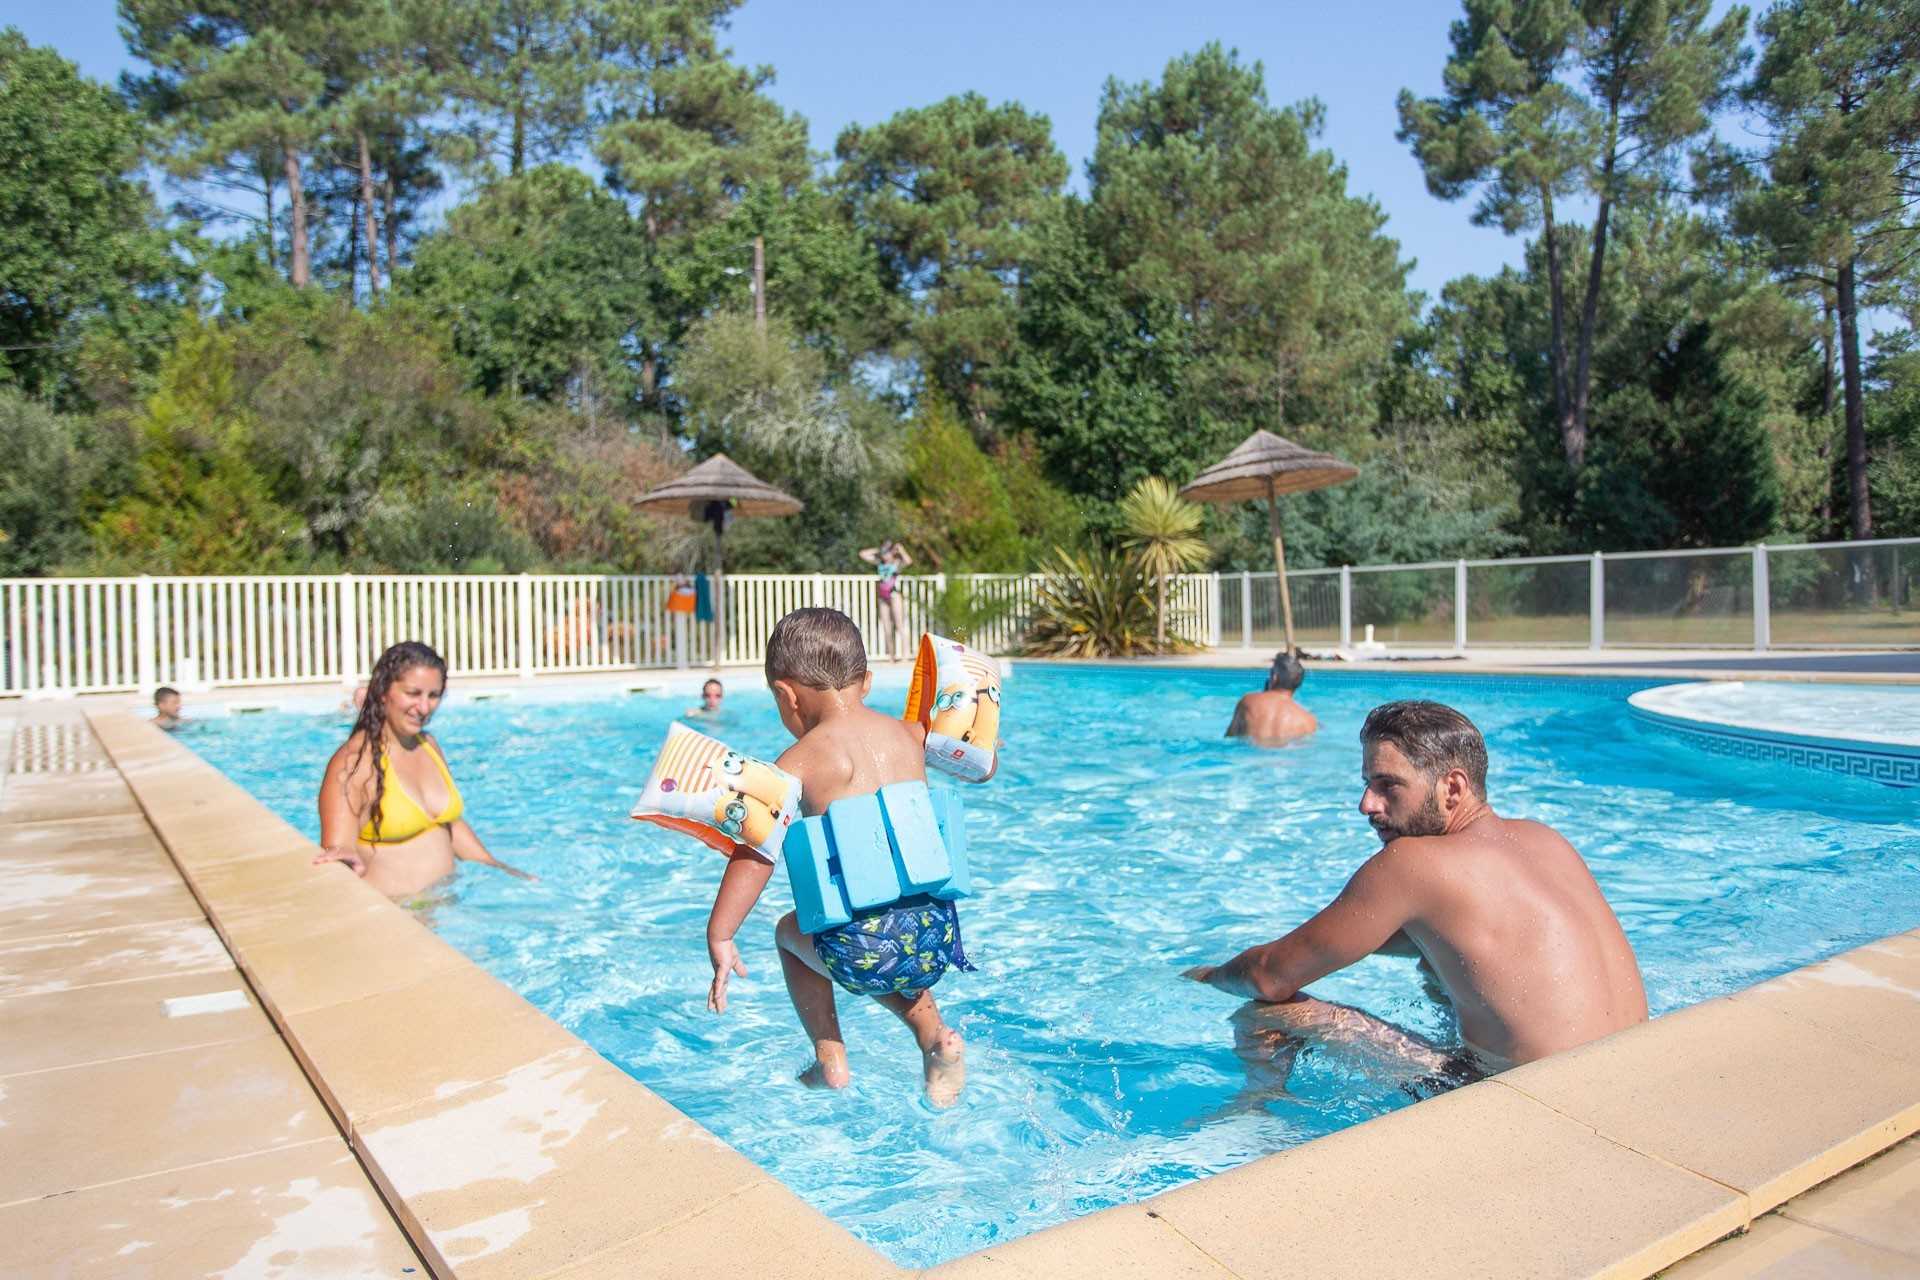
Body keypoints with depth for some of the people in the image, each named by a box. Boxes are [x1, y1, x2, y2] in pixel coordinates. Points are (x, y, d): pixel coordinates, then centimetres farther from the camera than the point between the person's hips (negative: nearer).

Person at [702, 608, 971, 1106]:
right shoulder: (908, 734, 10)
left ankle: (831, 1061, 26)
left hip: (859, 942, -5)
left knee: (790, 931, 30)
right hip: (939, 933, 5)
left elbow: (756, 851, -7)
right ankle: (934, 1034, 18)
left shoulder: (801, 760, -3)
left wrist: (719, 936, -2)